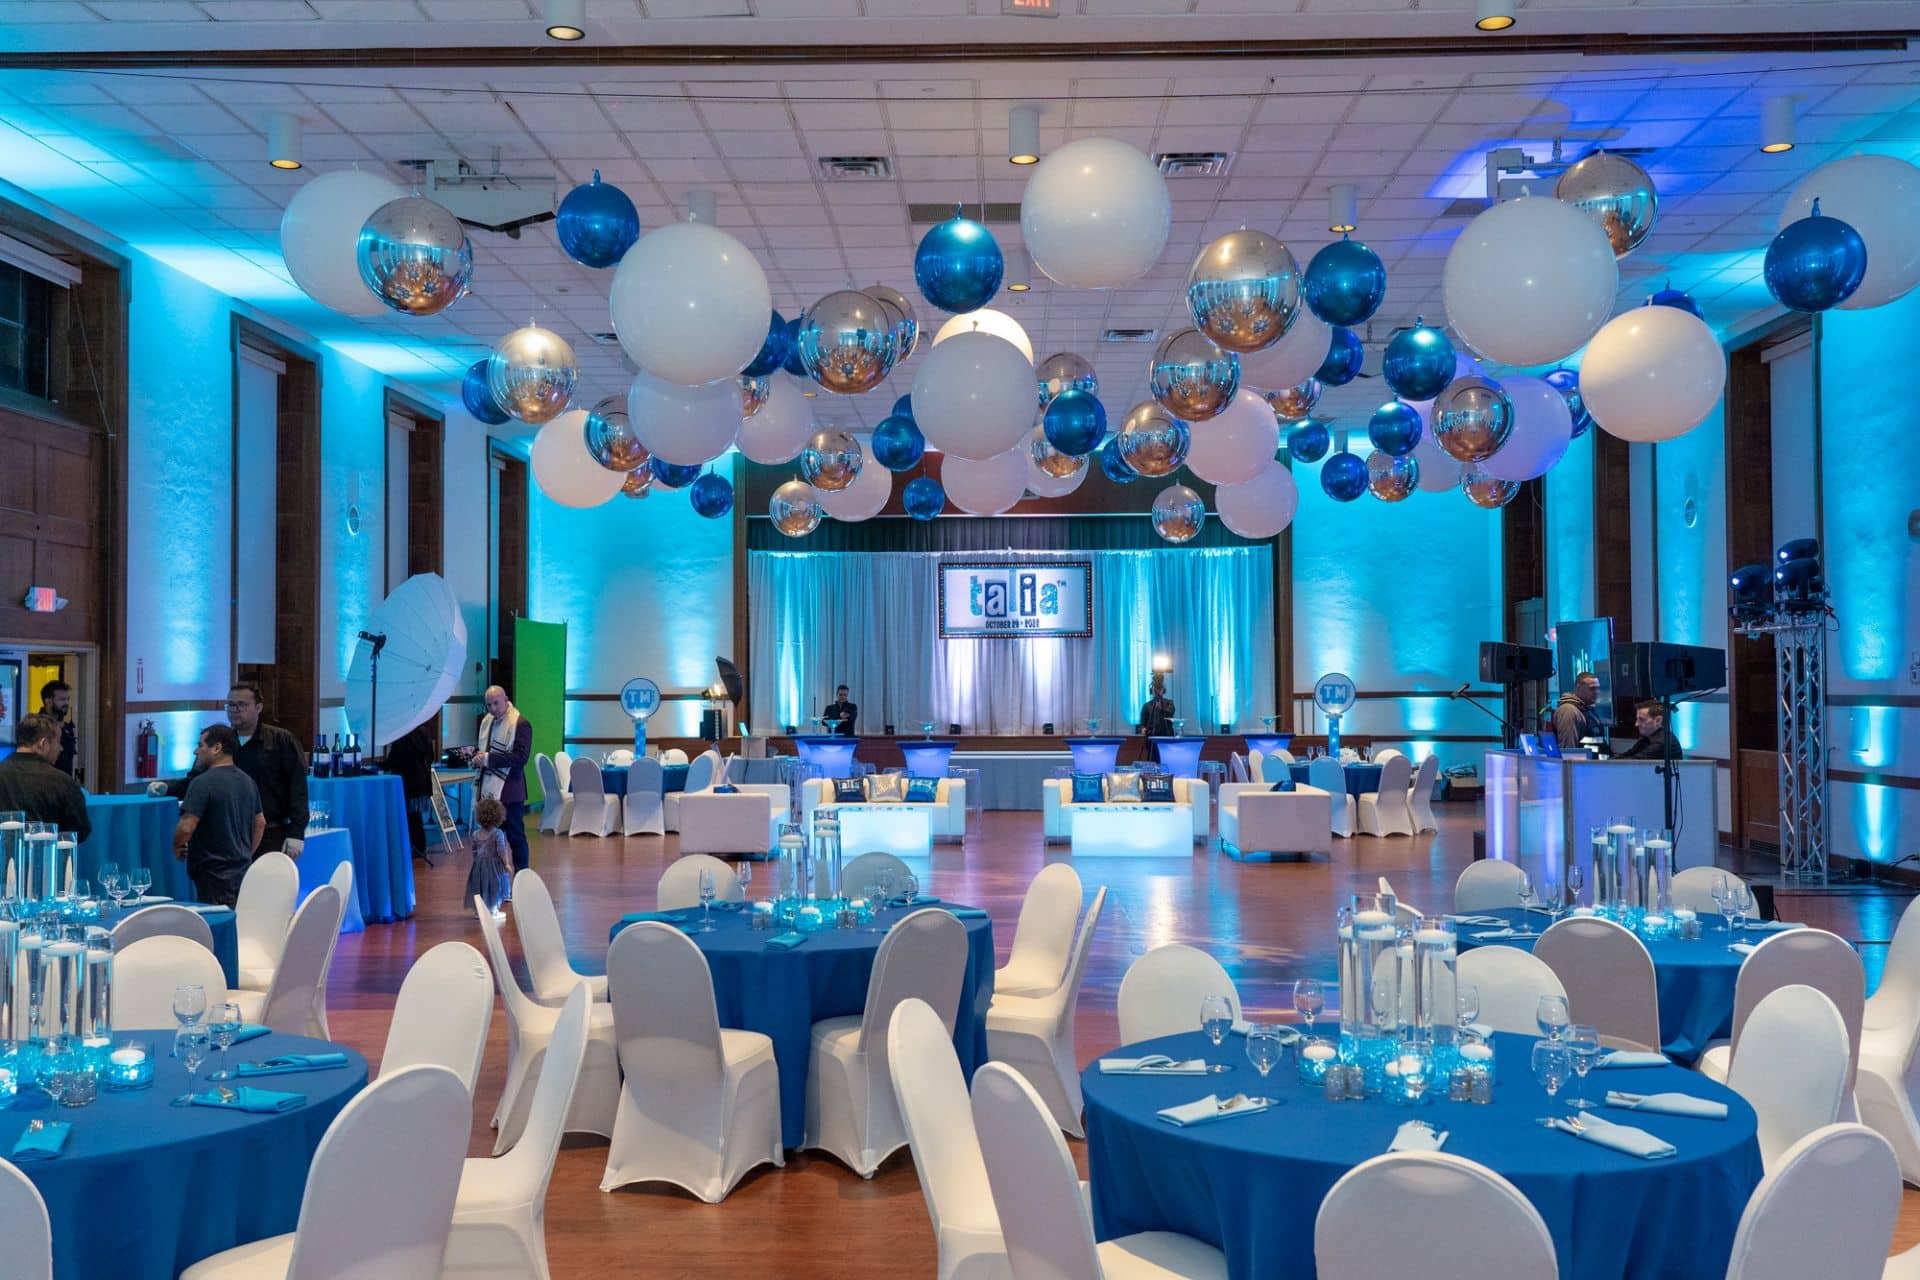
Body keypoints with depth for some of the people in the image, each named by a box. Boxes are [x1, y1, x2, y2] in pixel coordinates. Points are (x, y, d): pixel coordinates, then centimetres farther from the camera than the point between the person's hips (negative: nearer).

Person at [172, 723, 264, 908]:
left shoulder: (203, 782, -16)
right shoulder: (248, 781, 10)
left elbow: (186, 827, -20)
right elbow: (260, 823, 18)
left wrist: (177, 847, -1)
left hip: (214, 873, -8)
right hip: (242, 870, 8)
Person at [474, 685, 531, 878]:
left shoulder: (521, 723, -12)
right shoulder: (486, 720, 13)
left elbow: (521, 757, -19)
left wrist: (488, 759, -20)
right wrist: (478, 756, 1)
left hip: (509, 791, -7)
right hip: (489, 789, 7)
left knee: (515, 837, 2)